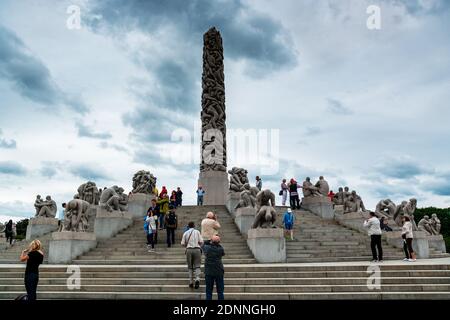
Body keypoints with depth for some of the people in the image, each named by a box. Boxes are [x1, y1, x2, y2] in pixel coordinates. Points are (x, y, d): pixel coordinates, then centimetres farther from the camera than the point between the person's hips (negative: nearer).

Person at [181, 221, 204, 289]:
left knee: (190, 266, 11)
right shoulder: (197, 232, 4)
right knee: (197, 266, 3)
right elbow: (201, 241, -4)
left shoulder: (185, 233, 8)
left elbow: (182, 244, 3)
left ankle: (191, 282, 9)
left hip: (189, 250, 1)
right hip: (197, 249, -1)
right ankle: (197, 279, -18)